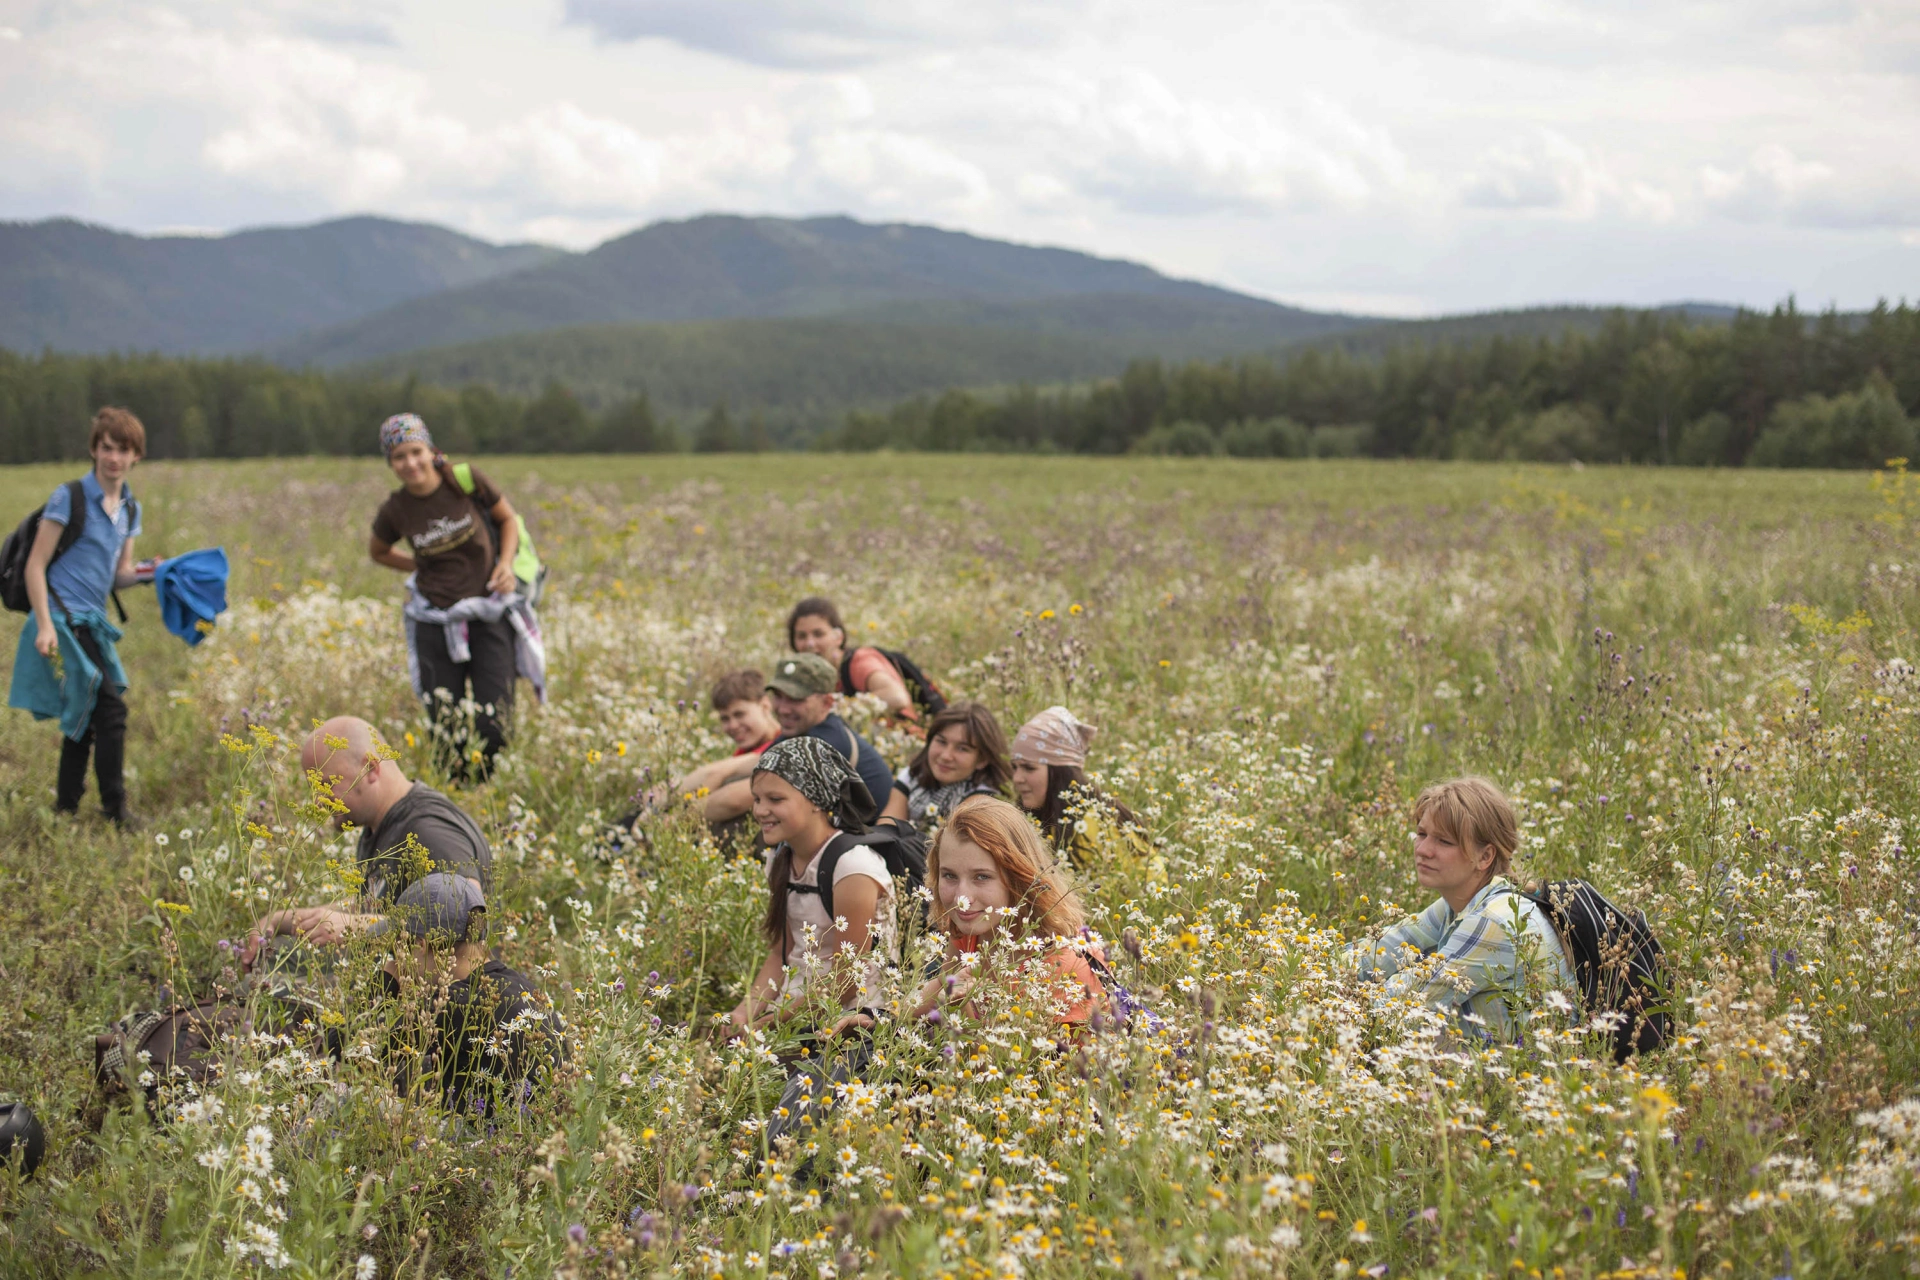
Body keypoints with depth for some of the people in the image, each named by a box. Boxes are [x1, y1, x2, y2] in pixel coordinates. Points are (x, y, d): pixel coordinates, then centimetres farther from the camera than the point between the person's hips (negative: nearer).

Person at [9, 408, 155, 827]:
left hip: (92, 622, 8)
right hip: (64, 618, -8)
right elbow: (35, 565, -10)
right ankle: (115, 812, -6)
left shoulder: (129, 509, 12)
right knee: (111, 709, -12)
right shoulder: (70, 498, -9)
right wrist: (44, 626, -18)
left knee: (82, 719, 13)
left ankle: (65, 812, 23)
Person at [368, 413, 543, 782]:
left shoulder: (467, 482, -10)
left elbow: (507, 519, 7)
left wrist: (506, 563, -8)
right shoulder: (395, 510, -5)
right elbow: (378, 552, 17)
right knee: (446, 732, 2)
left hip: (490, 615, -1)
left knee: (493, 727, -8)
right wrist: (420, 568, 5)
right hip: (436, 623, 1)